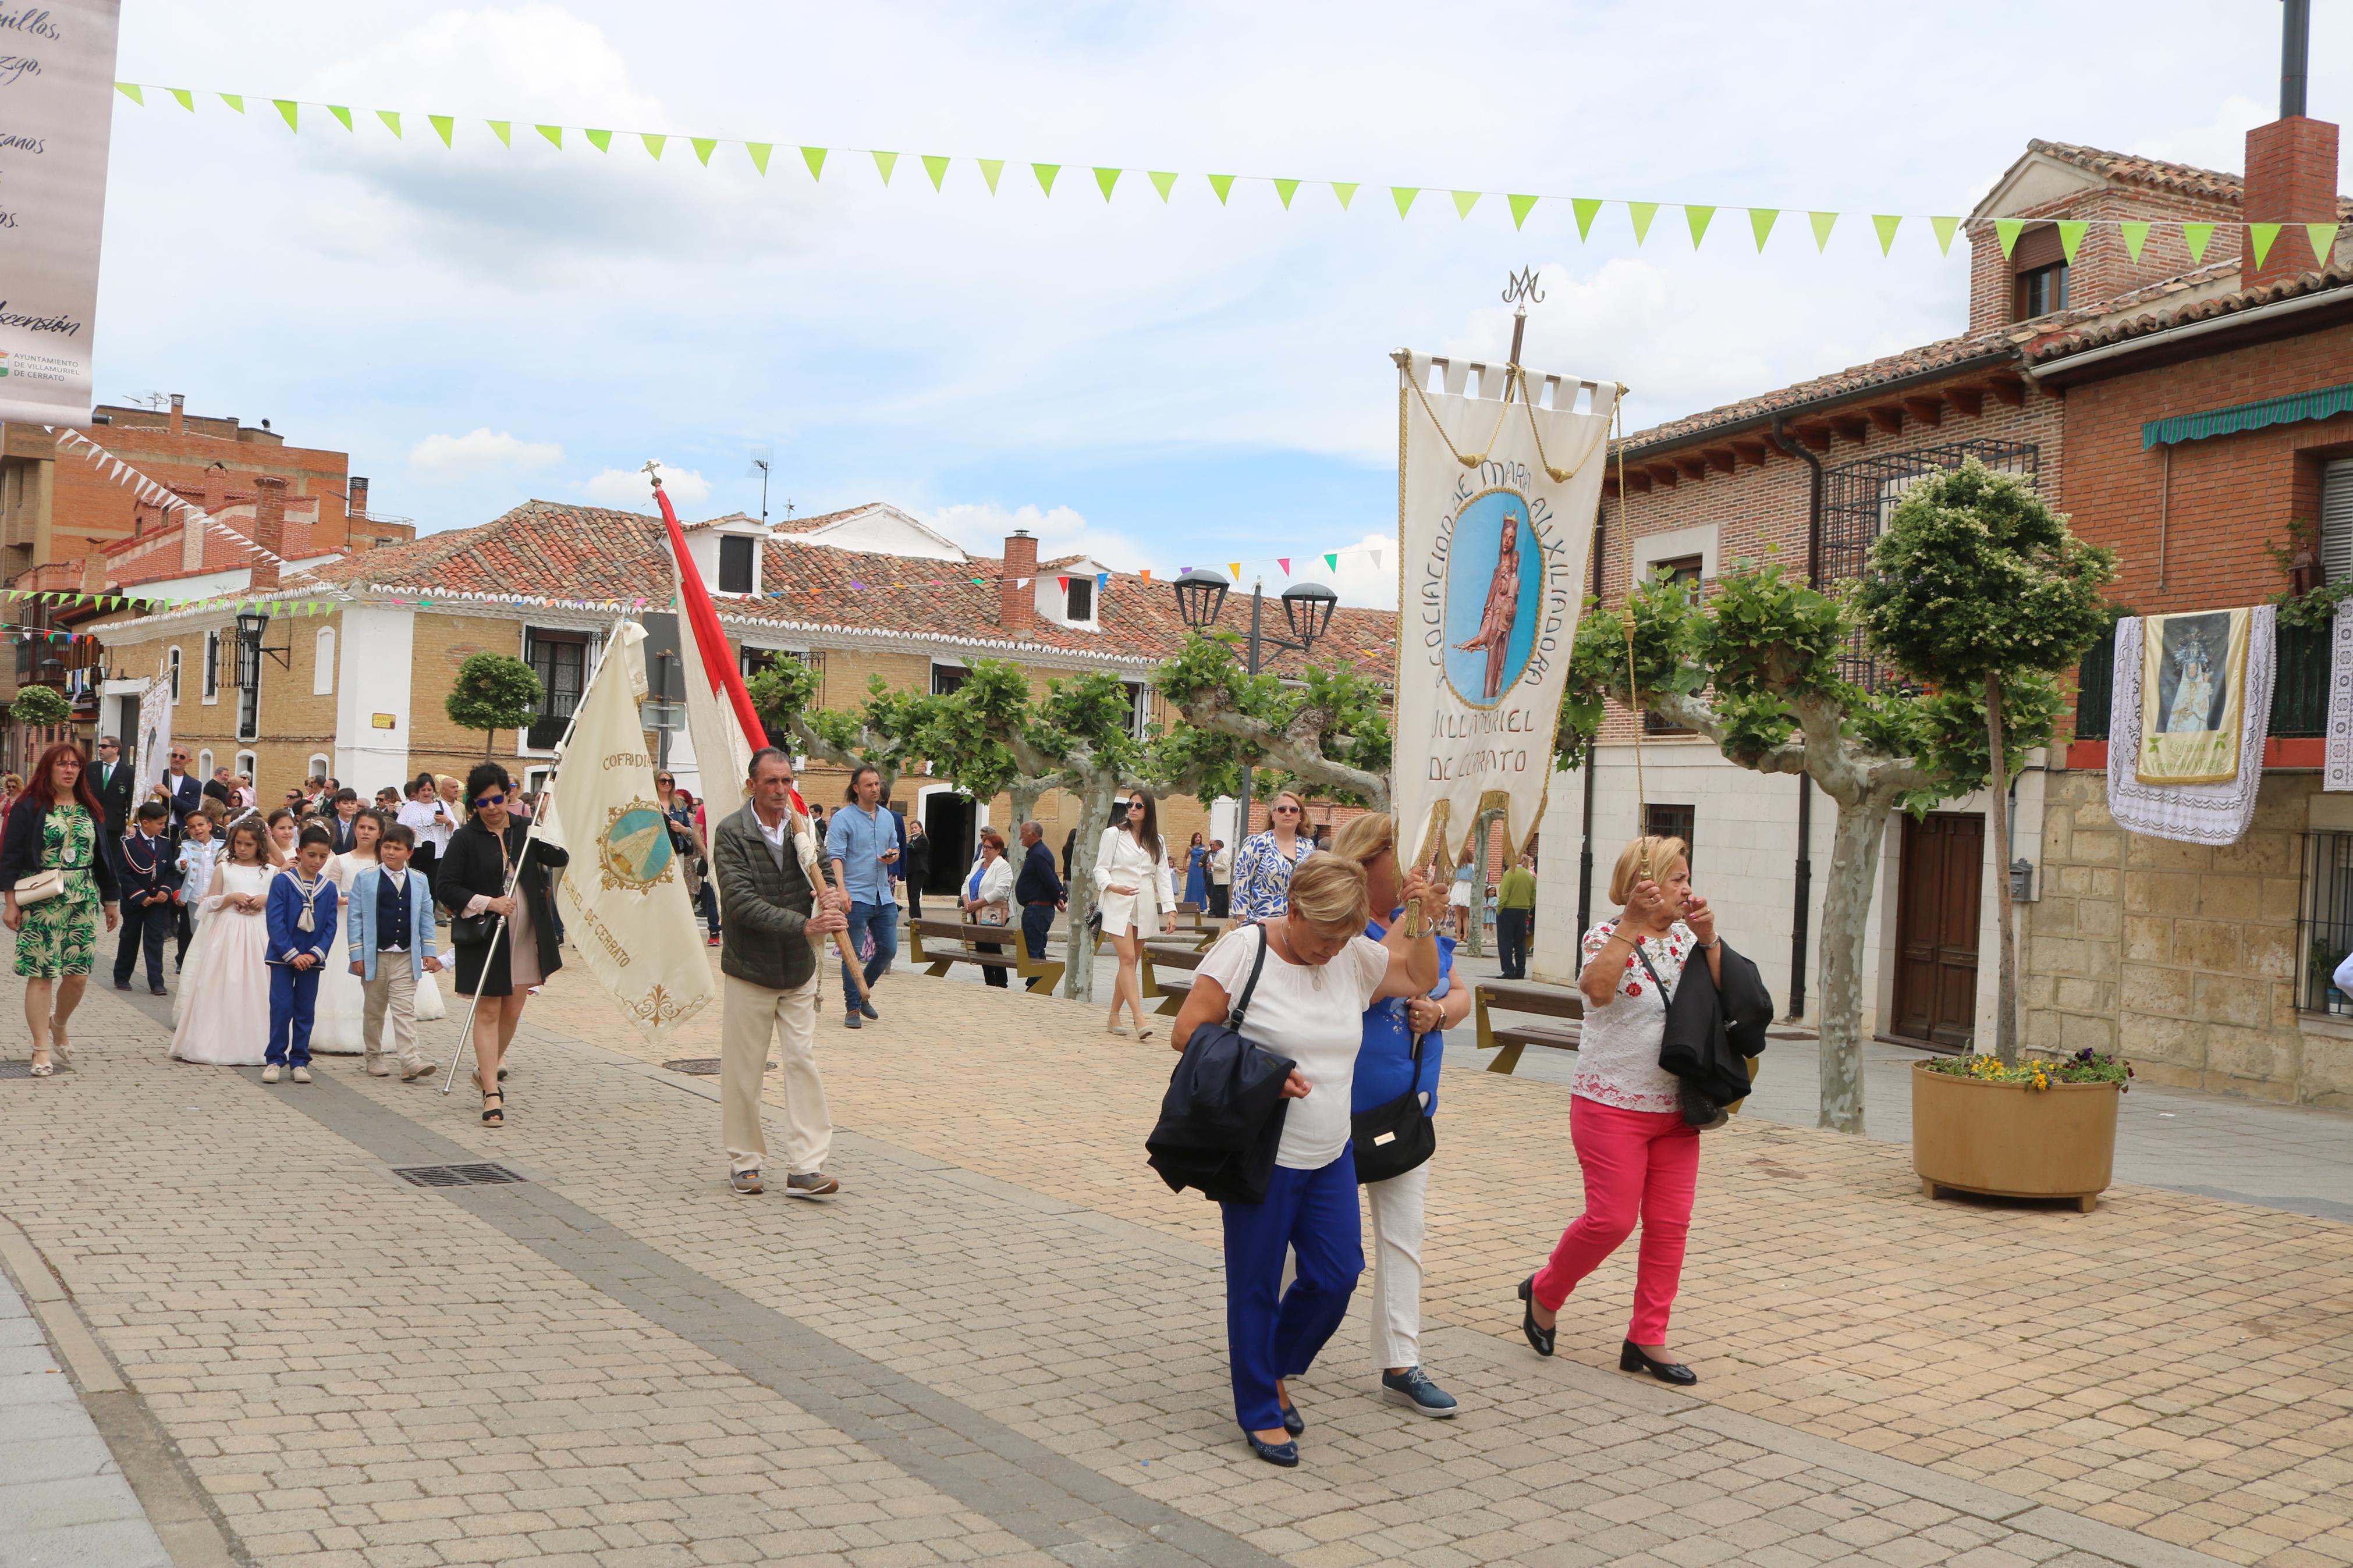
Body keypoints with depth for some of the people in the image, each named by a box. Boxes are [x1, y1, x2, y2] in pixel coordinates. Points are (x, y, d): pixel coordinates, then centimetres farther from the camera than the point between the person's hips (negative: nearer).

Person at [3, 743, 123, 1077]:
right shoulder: (29, 807, 0)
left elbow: (103, 857, 16)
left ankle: (58, 1027, 28)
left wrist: (110, 902, 16)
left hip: (84, 901, 4)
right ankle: (42, 1049, 4)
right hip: (40, 902, -4)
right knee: (41, 975, -3)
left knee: (78, 976, 1)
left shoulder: (89, 809, 12)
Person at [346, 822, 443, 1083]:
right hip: (374, 956, 0)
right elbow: (355, 917, -1)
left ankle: (410, 1061, -13)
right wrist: (357, 955, -7)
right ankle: (374, 1057, 24)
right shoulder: (365, 878, 1)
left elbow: (426, 919, 11)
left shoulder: (419, 881, 7)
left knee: (405, 1011, -6)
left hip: (406, 957, 0)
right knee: (374, 1010, 11)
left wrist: (429, 952, 4)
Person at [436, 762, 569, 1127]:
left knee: (513, 1011, 11)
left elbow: (561, 859, -1)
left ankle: (488, 1069, 34)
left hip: (525, 935, 4)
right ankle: (492, 1093, -1)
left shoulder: (525, 830, 5)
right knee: (488, 1012, -3)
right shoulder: (466, 838, -5)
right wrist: (488, 903, -18)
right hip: (485, 937, -4)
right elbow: (445, 887, -8)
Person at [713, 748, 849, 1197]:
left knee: (803, 1062, -1)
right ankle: (744, 1161, 19)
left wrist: (833, 897, -16)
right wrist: (804, 926, -29)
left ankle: (805, 1168, 0)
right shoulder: (731, 834, -10)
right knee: (742, 1070, 5)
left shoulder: (802, 829, 5)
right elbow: (742, 902, -20)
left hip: (798, 971, 4)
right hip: (749, 970, -3)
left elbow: (823, 880, 10)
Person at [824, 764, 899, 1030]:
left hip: (884, 896, 6)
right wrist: (841, 889, -27)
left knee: (889, 949, 9)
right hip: (856, 896, -6)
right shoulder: (843, 818, -6)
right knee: (852, 954, -3)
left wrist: (892, 856, -1)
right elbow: (835, 856, -13)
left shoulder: (888, 817, 14)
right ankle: (853, 1008, 5)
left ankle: (863, 991, 30)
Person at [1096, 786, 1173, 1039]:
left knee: (1132, 962, 5)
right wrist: (1112, 887, -21)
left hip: (1145, 907, 4)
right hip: (1118, 905, -4)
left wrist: (1169, 909, -1)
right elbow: (1101, 869, -1)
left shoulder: (1156, 841, 13)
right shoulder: (1113, 834, 2)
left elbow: (1162, 875, 9)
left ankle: (1114, 1017, 16)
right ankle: (1139, 1019, -22)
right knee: (1128, 959, -15)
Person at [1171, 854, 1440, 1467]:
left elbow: (1422, 977, 17)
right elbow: (1189, 1030, -13)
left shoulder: (1354, 957, 5)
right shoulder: (1245, 948, -12)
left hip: (1331, 1154, 6)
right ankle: (1260, 1412, 23)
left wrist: (1420, 919, 0)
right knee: (1257, 1285, 5)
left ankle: (1276, 1371, 33)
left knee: (1337, 1276, 7)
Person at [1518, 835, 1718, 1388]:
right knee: (1611, 1219, -6)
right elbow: (1598, 988, -30)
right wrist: (1633, 923, -30)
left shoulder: (1685, 938, 9)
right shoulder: (1607, 936, -9)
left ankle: (1647, 1340, 14)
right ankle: (1543, 1292, 20)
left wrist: (1709, 940, -13)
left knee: (1670, 1224, 4)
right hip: (1612, 1103, -6)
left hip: (1675, 1108, 6)